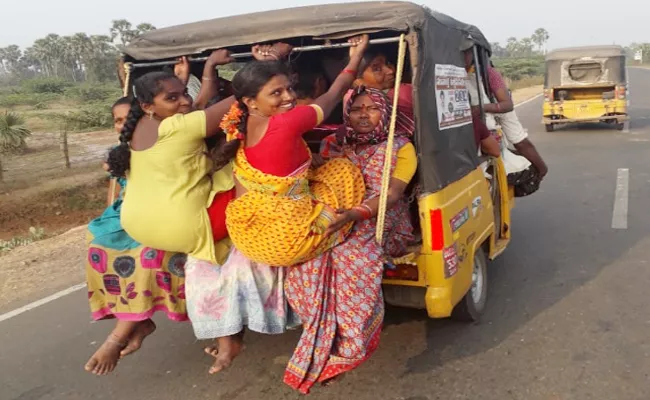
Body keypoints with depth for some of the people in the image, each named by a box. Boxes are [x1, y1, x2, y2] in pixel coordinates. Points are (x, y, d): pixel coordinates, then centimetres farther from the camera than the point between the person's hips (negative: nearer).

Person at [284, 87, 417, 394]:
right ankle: (332, 338, -11)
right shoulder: (334, 144, 16)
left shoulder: (401, 147, 5)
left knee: (353, 254, -35)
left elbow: (391, 194, -10)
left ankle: (341, 343, -17)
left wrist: (356, 213, -27)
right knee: (308, 257, -27)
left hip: (382, 225, -3)